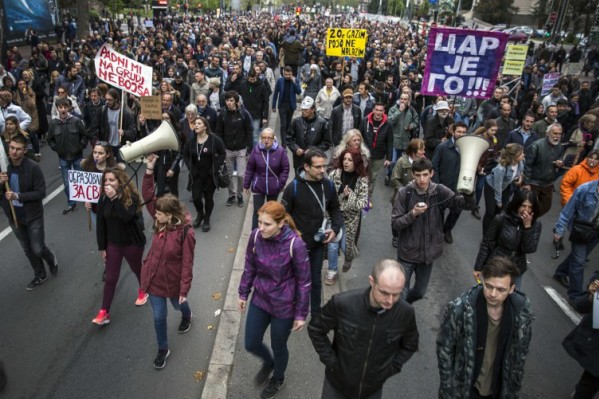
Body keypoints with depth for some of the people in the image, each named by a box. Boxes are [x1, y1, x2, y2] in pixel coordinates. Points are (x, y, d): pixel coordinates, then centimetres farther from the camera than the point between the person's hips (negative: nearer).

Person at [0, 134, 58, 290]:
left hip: (33, 215, -4)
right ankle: (40, 275, 37)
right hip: (13, 216, 4)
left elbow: (41, 192, -18)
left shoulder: (33, 167, -18)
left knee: (38, 249, 1)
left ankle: (51, 259, 36)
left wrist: (18, 196, -26)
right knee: (28, 250, 17)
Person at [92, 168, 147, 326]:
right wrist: (102, 247, 1)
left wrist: (115, 198, -37)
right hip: (113, 243, 3)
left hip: (133, 243, -3)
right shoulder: (103, 199, -7)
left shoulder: (132, 197, -19)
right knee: (111, 278, 5)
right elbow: (101, 224, -1)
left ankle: (143, 291, 49)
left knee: (137, 269, 20)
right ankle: (104, 313, 12)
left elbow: (126, 217, -35)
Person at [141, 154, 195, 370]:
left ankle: (187, 317, 65)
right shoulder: (160, 222, -11)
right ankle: (163, 349, 36)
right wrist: (149, 169, -23)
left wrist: (184, 290, -19)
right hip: (154, 277, 4)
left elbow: (187, 263, -22)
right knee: (159, 316, 14)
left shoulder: (185, 233, -27)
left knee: (178, 304, 28)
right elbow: (148, 196, -13)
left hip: (173, 280, -4)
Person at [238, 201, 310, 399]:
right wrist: (243, 293, 9)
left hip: (284, 305, -4)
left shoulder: (295, 244, -27)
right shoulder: (255, 236, -15)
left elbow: (304, 281, -16)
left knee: (278, 347, 18)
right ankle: (268, 363, 53)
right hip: (260, 299, 4)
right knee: (251, 344, 17)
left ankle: (278, 379, 52)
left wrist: (301, 314, -9)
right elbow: (249, 267, 2)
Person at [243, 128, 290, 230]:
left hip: (273, 188, 1)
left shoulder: (280, 151, -12)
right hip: (258, 187, 0)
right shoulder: (256, 150, -8)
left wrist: (281, 184, -9)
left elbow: (285, 169, -5)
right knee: (257, 211, -1)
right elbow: (250, 168, -2)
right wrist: (246, 184, 1)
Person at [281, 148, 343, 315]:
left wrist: (335, 229, -9)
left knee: (316, 280, 20)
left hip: (318, 243, 3)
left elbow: (335, 209, 6)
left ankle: (316, 313, 41)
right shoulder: (294, 187, -20)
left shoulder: (328, 185, -8)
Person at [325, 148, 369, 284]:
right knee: (333, 245, 0)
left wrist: (350, 195, -25)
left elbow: (363, 202, -12)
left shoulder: (362, 180, -11)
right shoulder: (334, 174, -11)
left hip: (350, 218, 0)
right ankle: (332, 271, 25)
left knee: (345, 246, 7)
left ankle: (348, 259, 46)